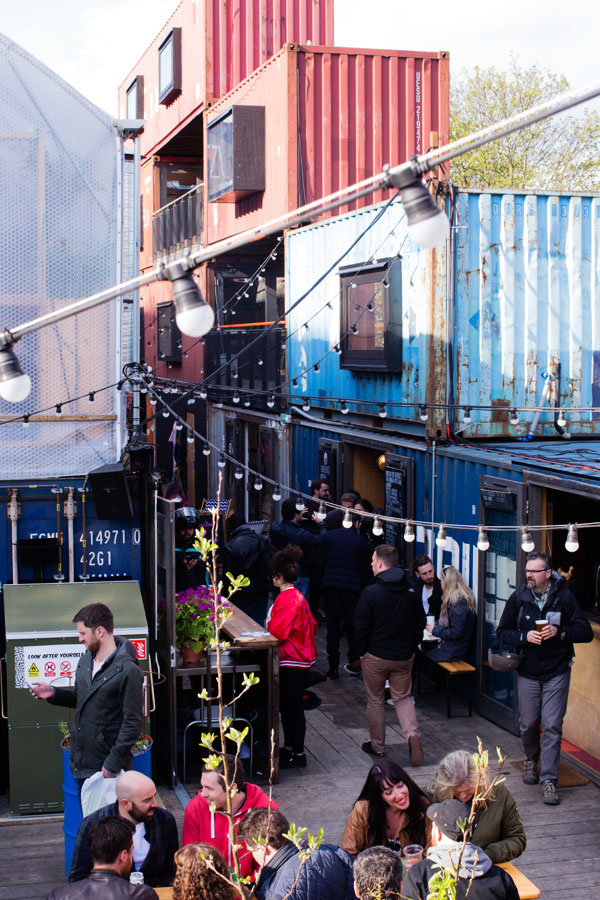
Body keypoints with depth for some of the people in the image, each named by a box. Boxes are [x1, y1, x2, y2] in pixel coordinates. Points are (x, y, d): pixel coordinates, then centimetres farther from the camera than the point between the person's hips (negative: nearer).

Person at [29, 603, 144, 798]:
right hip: (81, 763, 8)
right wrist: (53, 693, 5)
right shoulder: (85, 661, 8)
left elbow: (133, 722, -17)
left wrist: (113, 763, -18)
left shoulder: (128, 671, -18)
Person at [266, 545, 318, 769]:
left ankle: (298, 754, 5)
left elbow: (276, 631, -23)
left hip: (292, 661, -10)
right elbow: (311, 625, 19)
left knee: (293, 706, -2)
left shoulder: (286, 599, -20)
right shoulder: (297, 596, 12)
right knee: (287, 705, 18)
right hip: (297, 657, 11)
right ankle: (289, 747, 28)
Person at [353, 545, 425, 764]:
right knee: (403, 697, 15)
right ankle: (413, 734, -9)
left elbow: (360, 627, -13)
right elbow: (420, 622, 6)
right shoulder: (411, 591, -1)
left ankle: (377, 746, 22)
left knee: (375, 700, 13)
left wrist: (361, 651, 1)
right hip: (404, 655, 4)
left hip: (376, 656, -4)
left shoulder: (370, 593, -17)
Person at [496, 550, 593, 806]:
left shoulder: (563, 597, -6)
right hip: (527, 672, 2)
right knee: (528, 724, 9)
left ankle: (548, 779, 0)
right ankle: (531, 759, 39)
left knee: (552, 725, -6)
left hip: (556, 672, -2)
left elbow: (586, 632, -5)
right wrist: (525, 636, -15)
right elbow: (502, 632, 3)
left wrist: (559, 632, -21)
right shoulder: (518, 597, -2)